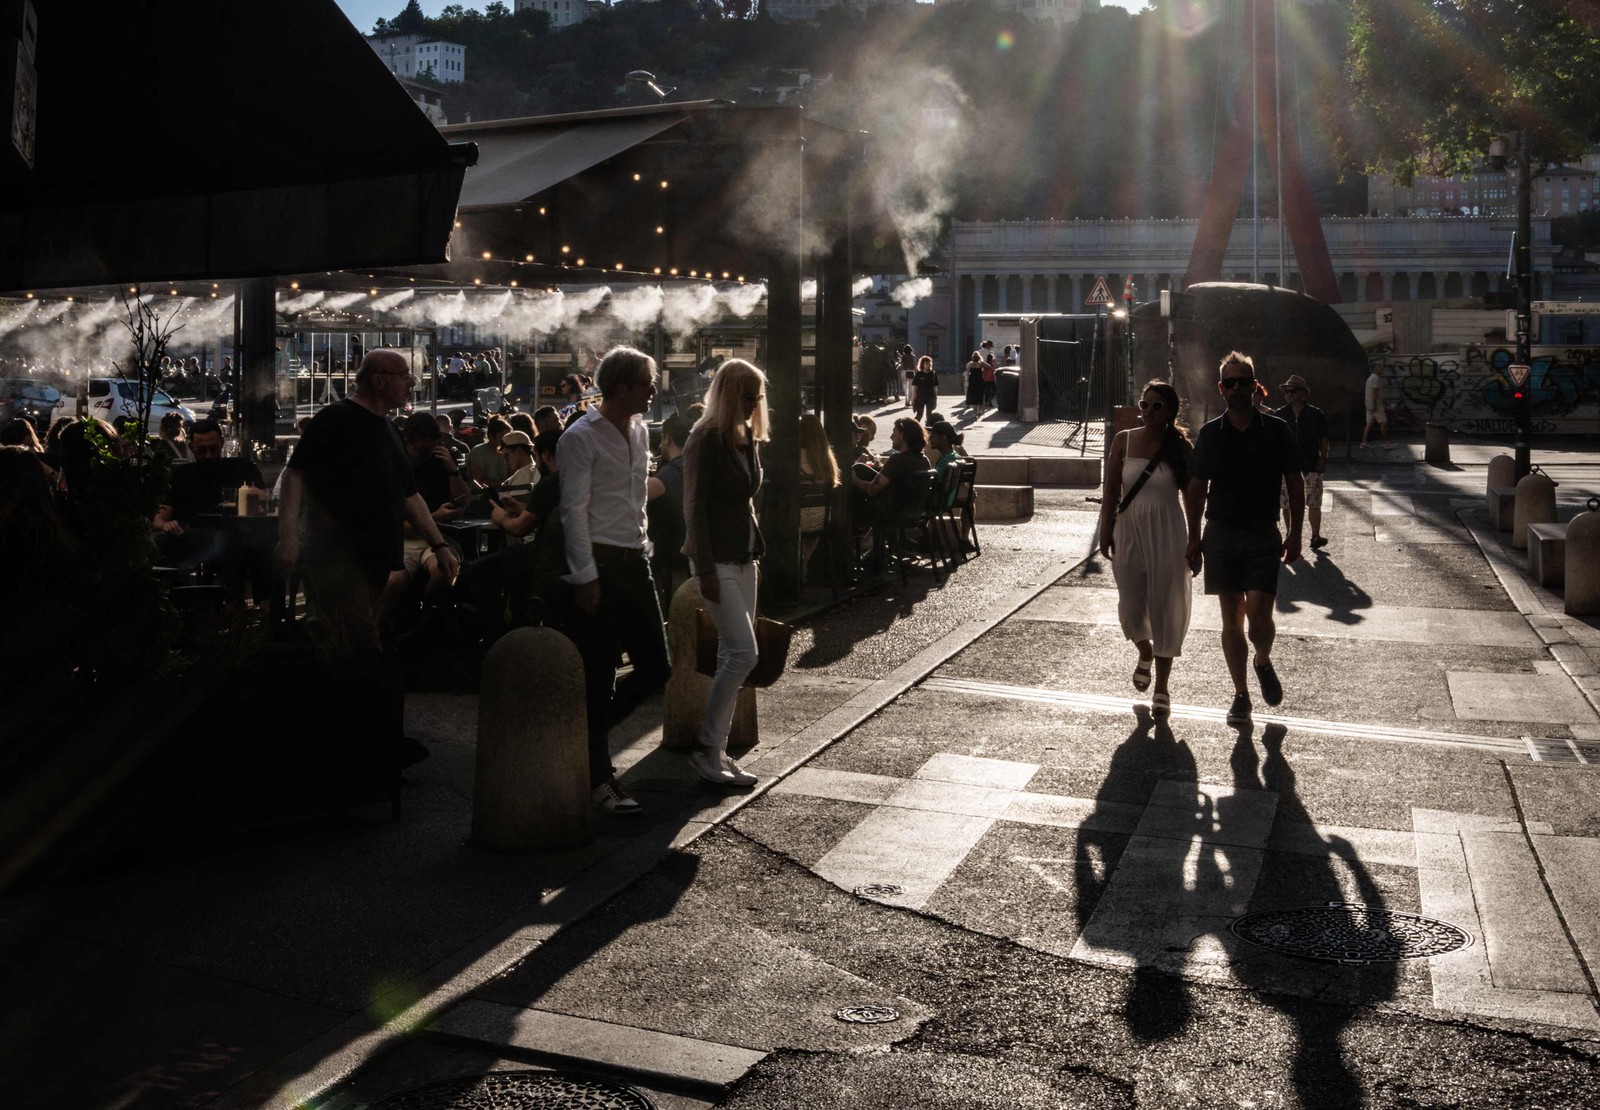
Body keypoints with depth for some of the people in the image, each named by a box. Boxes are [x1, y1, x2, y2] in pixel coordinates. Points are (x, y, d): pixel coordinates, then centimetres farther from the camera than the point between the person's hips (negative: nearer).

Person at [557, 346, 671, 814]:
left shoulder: (640, 432, 14)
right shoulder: (581, 437, -10)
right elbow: (574, 512, -14)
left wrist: (640, 552, 17)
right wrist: (585, 577, -18)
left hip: (633, 563, 8)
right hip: (598, 567, -8)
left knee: (655, 668, 7)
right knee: (598, 676, 0)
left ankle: (589, 728, 29)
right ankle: (600, 779, 11)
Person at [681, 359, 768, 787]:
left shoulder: (746, 438, 13)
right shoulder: (706, 439, -12)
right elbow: (695, 507, -15)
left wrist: (755, 549, 12)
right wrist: (706, 570, -19)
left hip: (743, 558, 9)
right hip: (717, 560, -8)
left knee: (731, 656, 8)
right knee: (743, 653, -12)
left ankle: (717, 751, 15)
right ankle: (706, 749, -2)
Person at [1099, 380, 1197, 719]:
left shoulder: (1180, 446, -3)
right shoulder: (1124, 441, 1)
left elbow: (1191, 496, 2)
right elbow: (1110, 491, 3)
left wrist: (1195, 542, 1)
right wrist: (1105, 532, -1)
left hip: (1167, 534, -1)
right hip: (1129, 531, 1)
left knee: (1165, 608, 3)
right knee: (1131, 608, 2)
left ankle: (1162, 689, 15)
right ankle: (1145, 654, 38)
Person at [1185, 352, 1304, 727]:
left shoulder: (1276, 430, -1)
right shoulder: (1210, 434, 3)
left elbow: (1295, 485, 5)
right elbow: (1196, 490, 8)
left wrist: (1295, 534, 1)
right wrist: (1194, 539, 5)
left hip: (1263, 536, -1)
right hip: (1221, 534, 2)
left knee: (1258, 615, -11)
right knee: (1231, 619, 5)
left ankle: (1263, 661, 22)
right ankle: (1240, 694, 15)